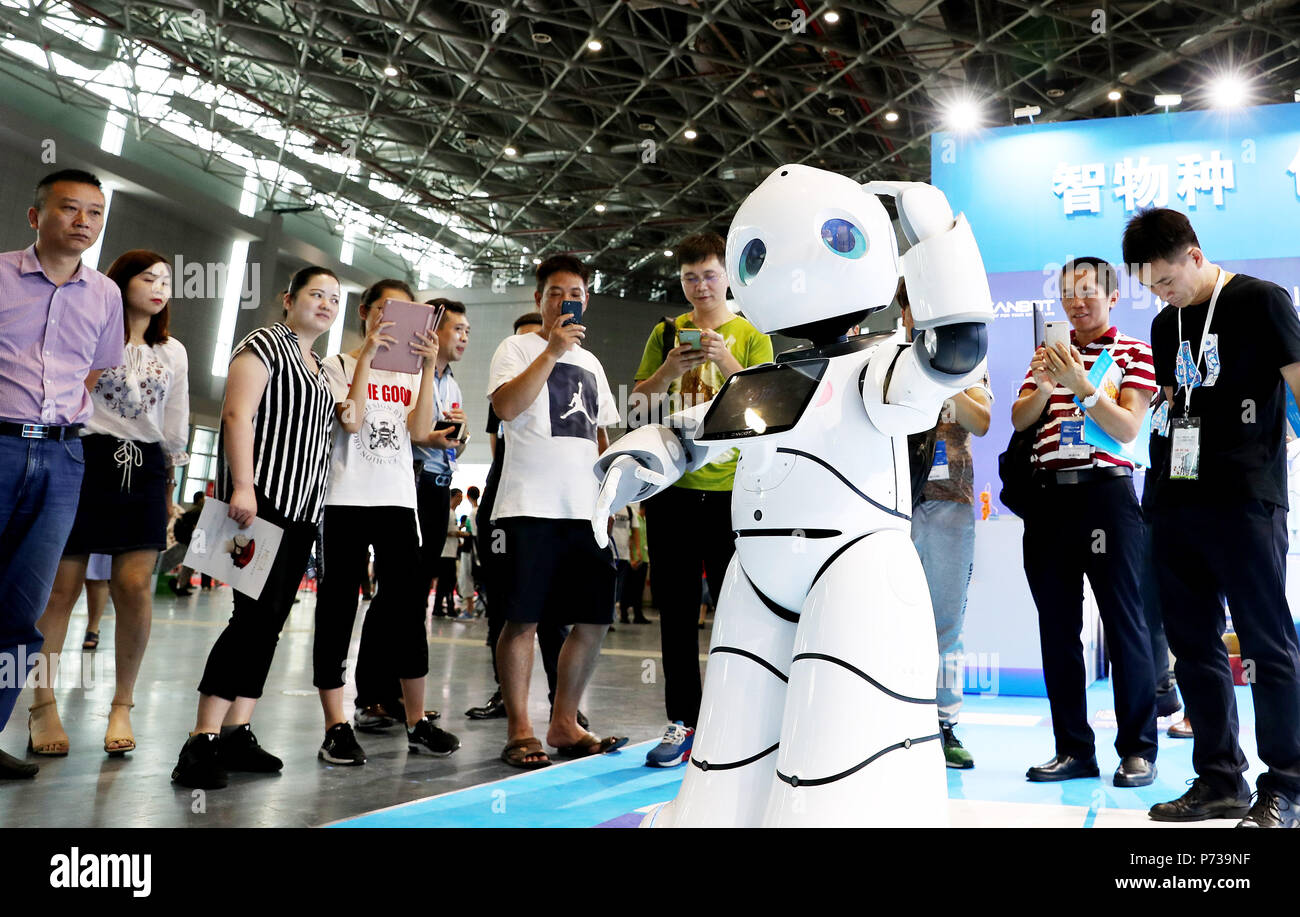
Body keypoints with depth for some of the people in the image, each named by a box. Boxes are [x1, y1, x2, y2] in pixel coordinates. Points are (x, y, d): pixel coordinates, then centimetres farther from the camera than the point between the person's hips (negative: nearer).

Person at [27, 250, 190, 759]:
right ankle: (43, 703, 7)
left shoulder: (173, 352, 17)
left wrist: (170, 491, 16)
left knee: (135, 584, -8)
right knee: (62, 585, -3)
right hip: (85, 459, -2)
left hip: (145, 467, 3)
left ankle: (122, 705, 3)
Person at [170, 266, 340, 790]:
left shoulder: (322, 371, 23)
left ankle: (236, 733, 8)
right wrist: (242, 487, -22)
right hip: (260, 498, -8)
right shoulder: (265, 344, 0)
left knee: (270, 620, 4)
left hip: (302, 508, 8)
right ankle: (202, 742, -12)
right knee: (256, 613, -15)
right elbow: (237, 415, -12)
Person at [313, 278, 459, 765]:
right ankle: (336, 727, 6)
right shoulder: (340, 364, 5)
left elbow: (420, 429, -1)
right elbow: (351, 419, -13)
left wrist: (428, 367, -8)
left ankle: (417, 721, 11)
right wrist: (368, 353, -13)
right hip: (347, 499, -3)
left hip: (398, 500, 4)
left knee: (406, 606, 4)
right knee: (338, 607, 0)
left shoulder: (410, 372, 15)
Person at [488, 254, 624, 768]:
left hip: (586, 510, 6)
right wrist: (554, 349, -12)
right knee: (522, 620, -4)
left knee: (593, 620, 4)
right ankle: (519, 732, 6)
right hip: (531, 507, -5)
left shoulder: (591, 364, 23)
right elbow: (506, 406, -13)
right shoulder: (518, 348, 6)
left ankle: (564, 725, 17)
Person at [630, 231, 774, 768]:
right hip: (673, 486, 2)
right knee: (676, 608, 5)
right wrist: (672, 368, -10)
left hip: (731, 487, -2)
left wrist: (728, 365, -18)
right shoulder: (666, 334, 12)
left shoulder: (751, 337, 7)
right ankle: (683, 723, 14)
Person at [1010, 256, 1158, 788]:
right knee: (1057, 626, 6)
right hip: (1048, 496, 4)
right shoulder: (1050, 353, 17)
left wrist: (1079, 383, -17)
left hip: (1105, 491, -4)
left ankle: (1137, 750, 10)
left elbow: (1127, 429, -7)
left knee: (1124, 622, -1)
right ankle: (1073, 749, 16)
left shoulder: (1134, 353, 5)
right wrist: (1045, 385, -11)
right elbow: (1018, 420, 7)